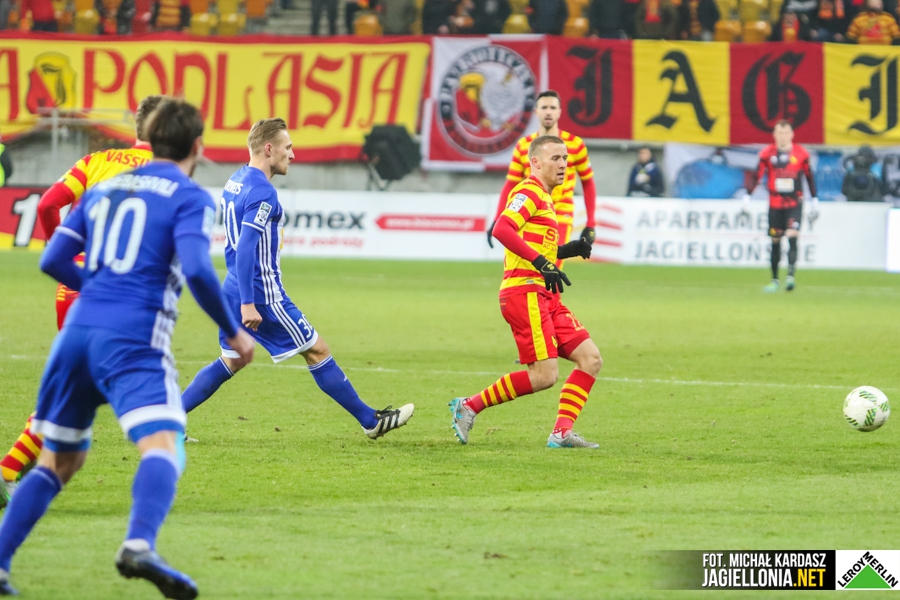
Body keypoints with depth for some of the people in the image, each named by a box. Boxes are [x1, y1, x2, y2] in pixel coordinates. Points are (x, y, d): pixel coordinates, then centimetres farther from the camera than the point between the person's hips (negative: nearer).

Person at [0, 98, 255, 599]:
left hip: (79, 330, 6)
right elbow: (196, 270, -13)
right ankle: (140, 545, -48)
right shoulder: (190, 197, 2)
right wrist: (233, 332, -2)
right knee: (163, 447, -20)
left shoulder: (105, 189, 21)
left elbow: (54, 260, 19)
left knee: (58, 461, 19)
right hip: (135, 339, -6)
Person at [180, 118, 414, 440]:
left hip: (234, 291, 9)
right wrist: (247, 303, -27)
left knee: (232, 361, 17)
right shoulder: (262, 192, -20)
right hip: (262, 295, -9)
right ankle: (370, 421, 10)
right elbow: (245, 248, -26)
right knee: (317, 351, 1)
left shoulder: (236, 181, 10)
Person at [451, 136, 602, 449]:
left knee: (590, 359, 1)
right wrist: (541, 262, -29)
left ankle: (562, 433, -2)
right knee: (544, 375, -15)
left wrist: (568, 250, 13)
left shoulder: (544, 198, 24)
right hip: (525, 291, -10)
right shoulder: (529, 192, -7)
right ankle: (469, 406, -2)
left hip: (545, 295, 10)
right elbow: (501, 229, -24)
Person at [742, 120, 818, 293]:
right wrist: (747, 197, -9)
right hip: (775, 205, 1)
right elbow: (757, 176, -1)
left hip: (794, 205, -1)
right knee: (775, 242, 7)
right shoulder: (768, 153, -1)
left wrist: (814, 201, 12)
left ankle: (790, 275, -24)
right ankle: (774, 280, 18)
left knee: (792, 237, -19)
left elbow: (810, 178, 9)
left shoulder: (801, 153, -1)